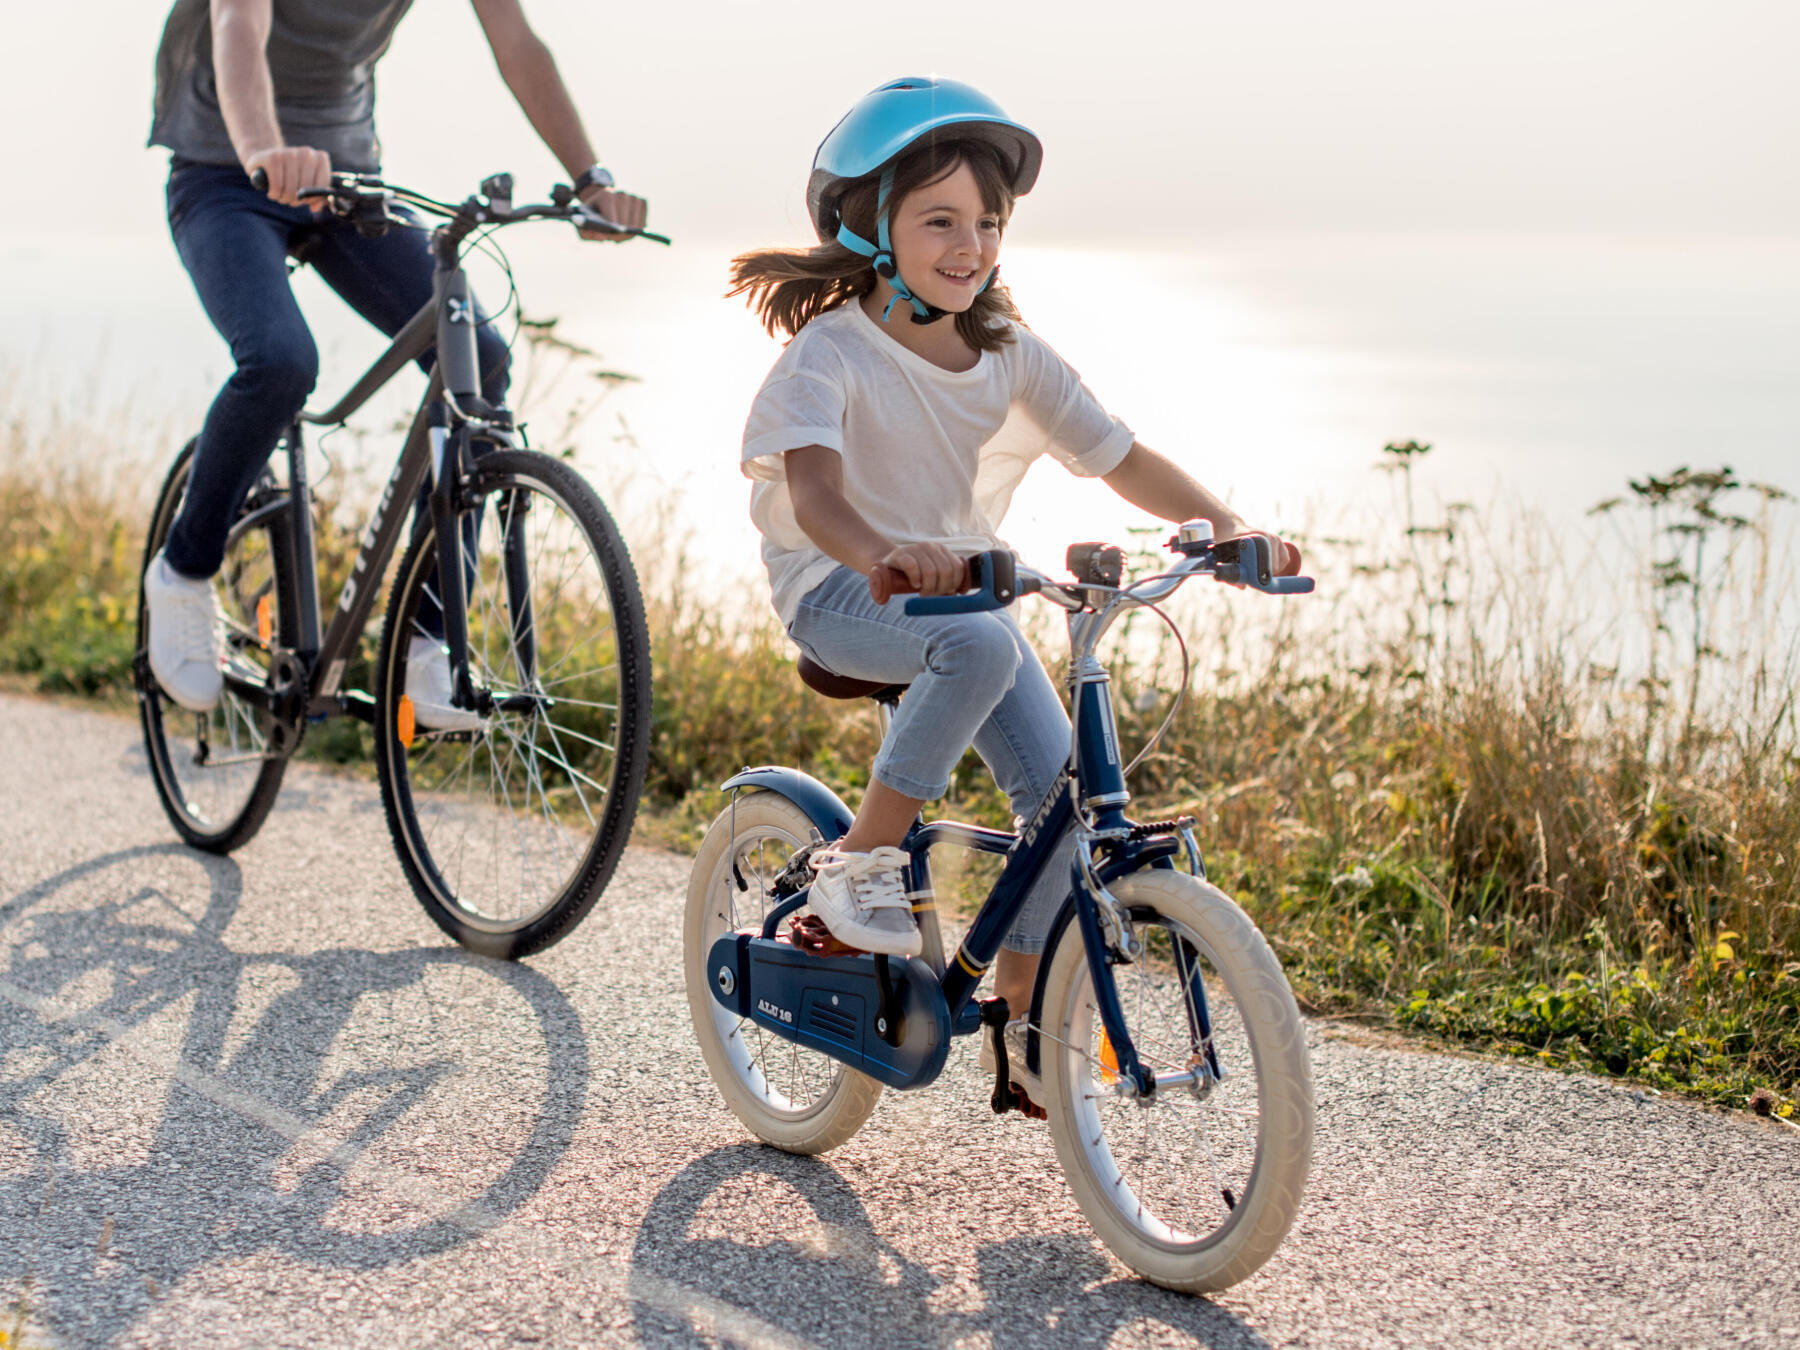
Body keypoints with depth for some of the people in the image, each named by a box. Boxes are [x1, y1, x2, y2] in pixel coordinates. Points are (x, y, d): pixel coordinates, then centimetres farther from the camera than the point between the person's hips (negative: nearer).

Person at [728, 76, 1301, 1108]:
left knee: (1057, 783, -8)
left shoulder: (1011, 354, -2)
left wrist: (1224, 524, -21)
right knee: (983, 646, -37)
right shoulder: (833, 350, -19)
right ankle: (859, 860, -21)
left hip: (957, 580, 6)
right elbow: (812, 481, -37)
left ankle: (1023, 1018, 9)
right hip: (839, 588, -6)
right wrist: (881, 550, -59)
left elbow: (1121, 457, -4)